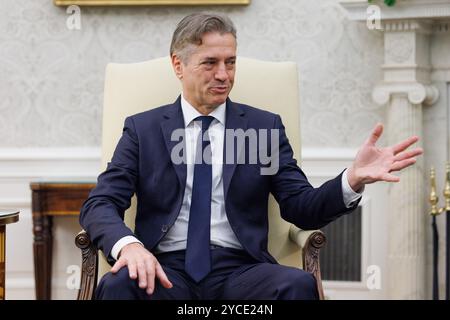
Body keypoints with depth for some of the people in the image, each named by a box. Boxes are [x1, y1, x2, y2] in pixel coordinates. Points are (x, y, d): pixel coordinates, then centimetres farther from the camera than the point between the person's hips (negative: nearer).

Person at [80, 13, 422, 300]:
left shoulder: (265, 126, 15)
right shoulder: (143, 129, 13)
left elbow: (303, 209, 8)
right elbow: (99, 205, 3)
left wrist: (352, 180, -13)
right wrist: (128, 245, -20)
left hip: (239, 271, 1)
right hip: (167, 269, -1)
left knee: (299, 284, -32)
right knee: (119, 285, -35)